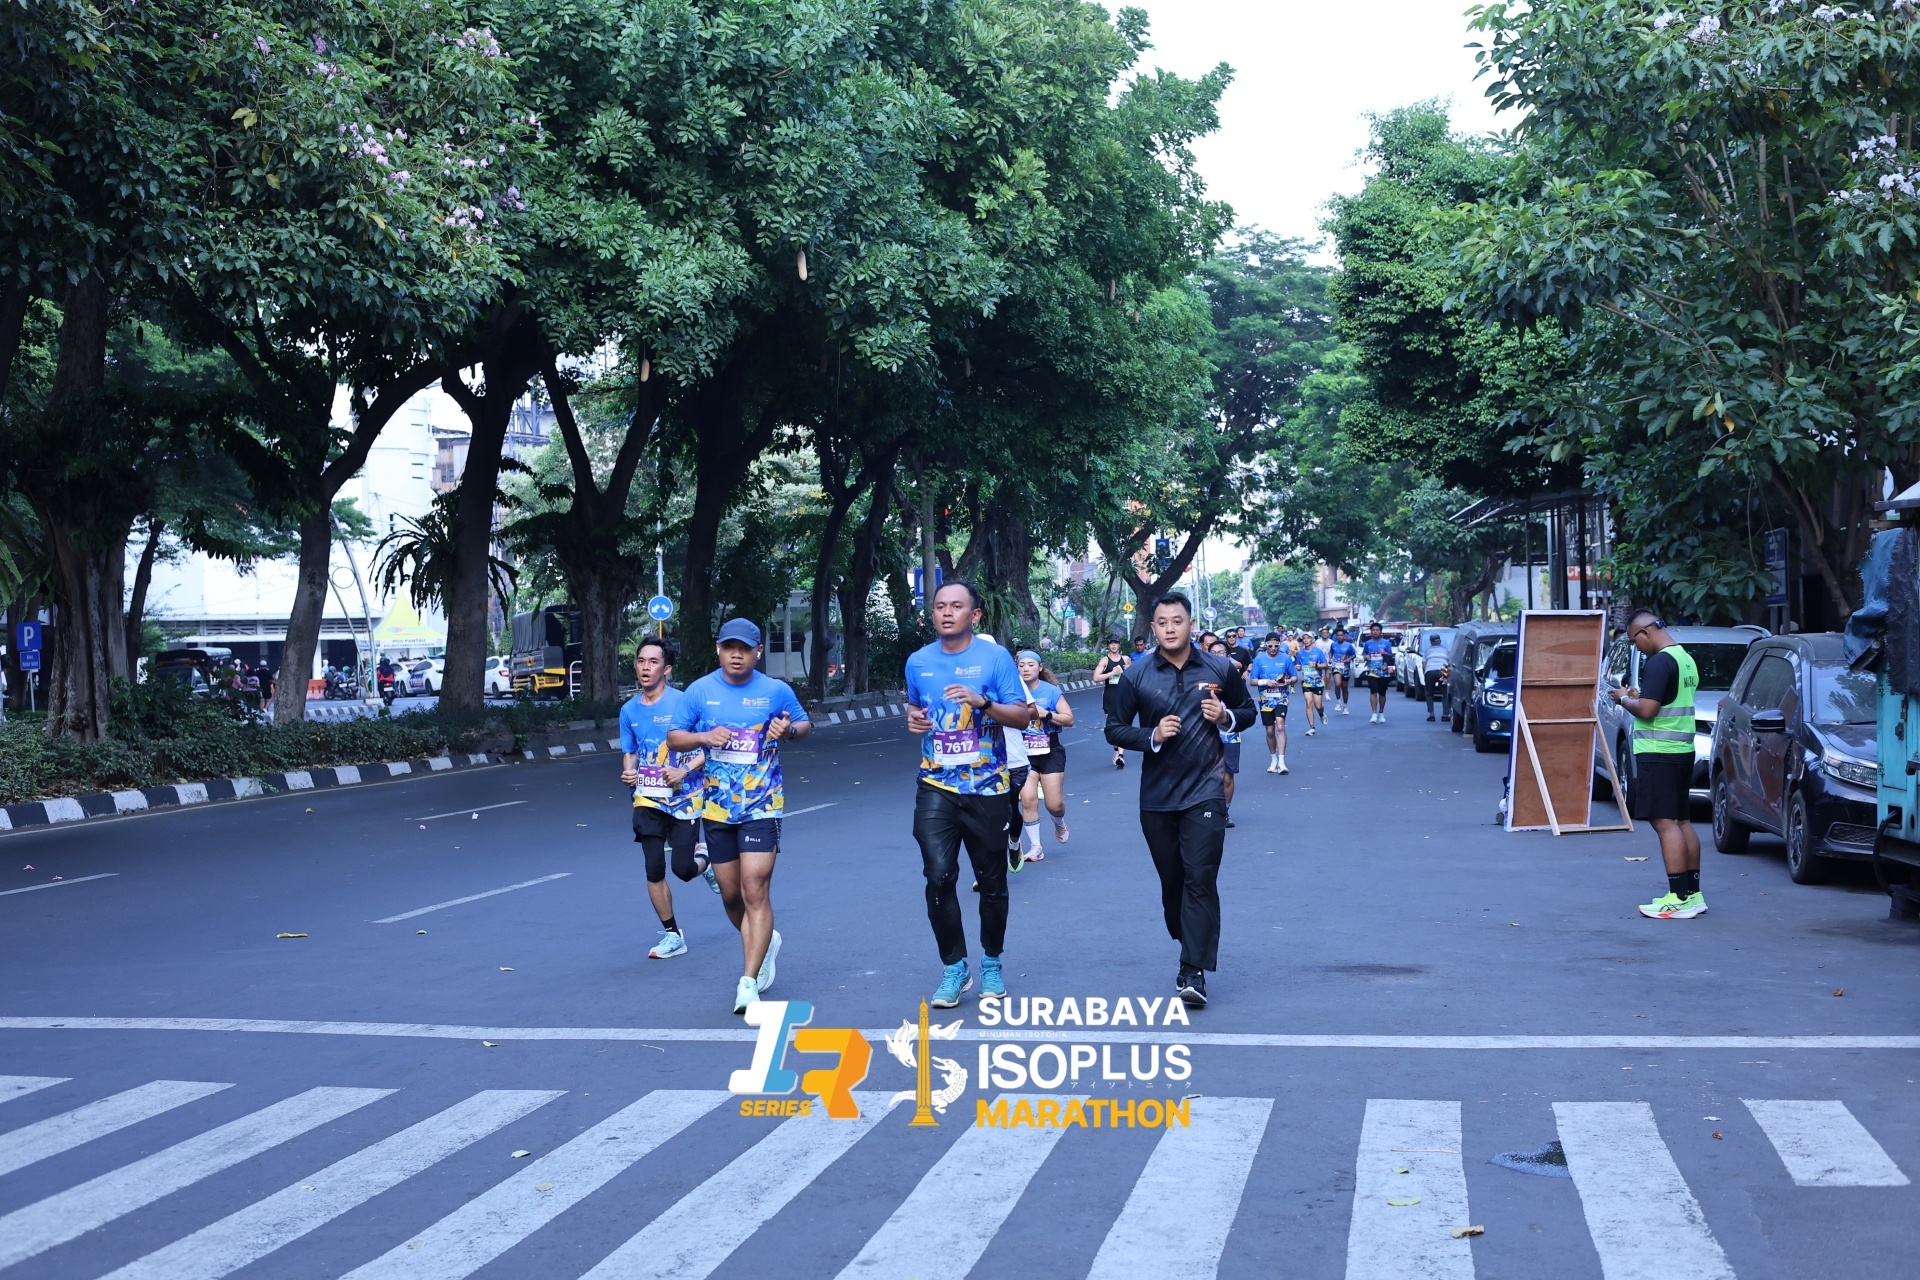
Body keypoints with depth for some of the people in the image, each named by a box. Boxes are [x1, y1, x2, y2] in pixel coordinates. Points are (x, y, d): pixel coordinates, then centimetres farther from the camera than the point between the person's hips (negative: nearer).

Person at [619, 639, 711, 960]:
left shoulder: (684, 702, -11)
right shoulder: (629, 711, 5)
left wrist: (685, 771, -21)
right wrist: (628, 772, -4)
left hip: (685, 796, -4)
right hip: (648, 799, 4)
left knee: (682, 868, -10)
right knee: (654, 870, -1)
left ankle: (704, 861, 28)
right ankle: (672, 934, 15)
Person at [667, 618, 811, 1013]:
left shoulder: (777, 691, 0)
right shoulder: (700, 691, 3)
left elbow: (804, 723, 13)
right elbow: (673, 737, 6)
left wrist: (790, 729, -10)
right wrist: (704, 737, -14)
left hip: (762, 805, -3)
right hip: (717, 806, 3)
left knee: (755, 890, -13)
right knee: (731, 894, 12)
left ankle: (748, 981, -12)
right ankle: (765, 942, 41)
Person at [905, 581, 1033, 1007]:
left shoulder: (995, 657, -5)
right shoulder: (919, 661, 6)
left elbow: (1023, 717, -5)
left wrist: (983, 703, -22)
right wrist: (913, 718, 0)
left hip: (986, 787, -2)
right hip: (936, 787, 2)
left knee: (991, 881, 8)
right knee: (938, 876, -12)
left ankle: (991, 964, 28)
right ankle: (954, 967, 2)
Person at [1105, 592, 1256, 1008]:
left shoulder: (1220, 670, 1)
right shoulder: (1137, 676, 0)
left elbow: (1248, 711, 14)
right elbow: (1114, 729, 3)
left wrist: (1226, 717, -9)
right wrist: (1152, 735, -14)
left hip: (1205, 791, -2)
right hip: (1156, 797, 2)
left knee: (1200, 879, -10)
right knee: (1171, 881, 10)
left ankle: (1194, 973, -11)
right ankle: (1190, 950, 29)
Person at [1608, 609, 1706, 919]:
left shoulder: (1659, 662, -15)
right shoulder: (1686, 658, 16)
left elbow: (1647, 710, -21)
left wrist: (1624, 698, -4)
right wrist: (1637, 696, 15)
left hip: (1658, 754, -10)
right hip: (1683, 751, 10)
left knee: (1665, 822, -9)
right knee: (1682, 822, 13)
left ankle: (1679, 899, -12)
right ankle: (1693, 894, 16)